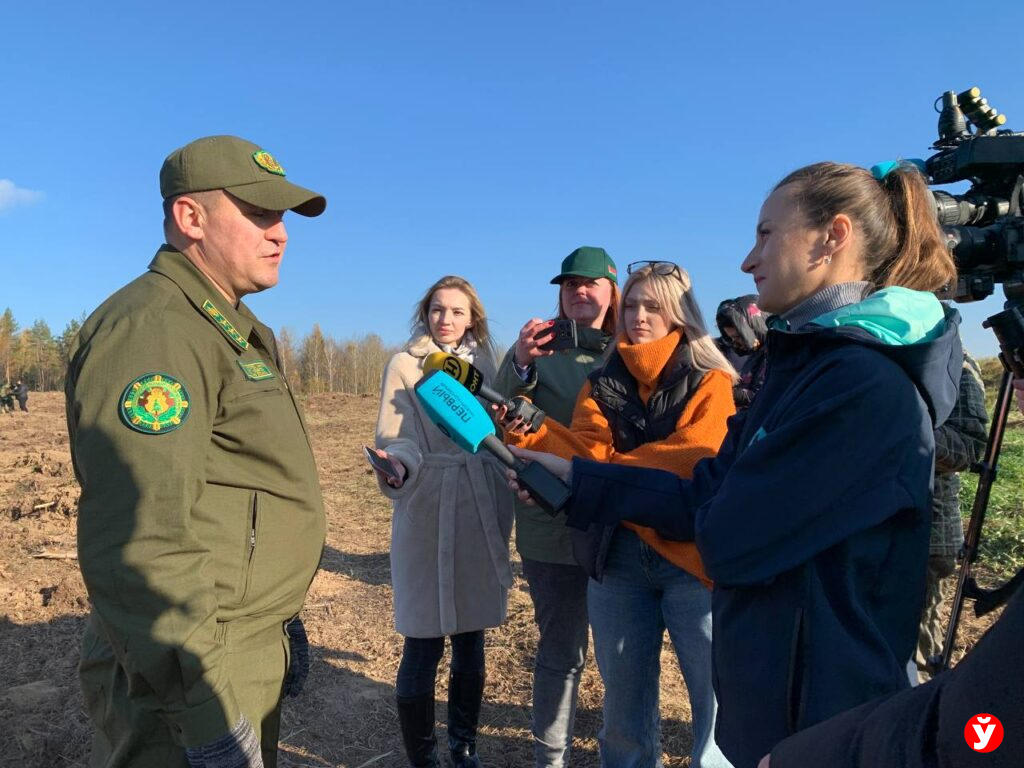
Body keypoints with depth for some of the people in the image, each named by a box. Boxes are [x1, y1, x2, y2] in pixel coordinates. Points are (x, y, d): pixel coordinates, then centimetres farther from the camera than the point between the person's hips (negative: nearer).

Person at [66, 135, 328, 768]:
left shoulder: (235, 331, 12)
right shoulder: (151, 329, -20)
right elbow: (137, 545, -27)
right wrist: (210, 714, -25)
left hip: (247, 661, 9)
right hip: (193, 675, -9)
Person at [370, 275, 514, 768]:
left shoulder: (483, 363, 10)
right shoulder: (404, 365, -1)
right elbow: (396, 439, -7)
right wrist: (399, 465, -29)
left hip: (479, 516, 4)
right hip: (427, 516, -4)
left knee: (470, 641, 13)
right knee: (423, 645, 0)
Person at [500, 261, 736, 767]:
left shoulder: (711, 384, -1)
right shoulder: (601, 385, 10)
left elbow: (692, 460, -16)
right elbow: (588, 452, -5)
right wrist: (527, 433, -22)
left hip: (692, 558, -3)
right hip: (617, 558, 4)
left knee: (717, 696, 7)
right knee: (625, 698, 17)